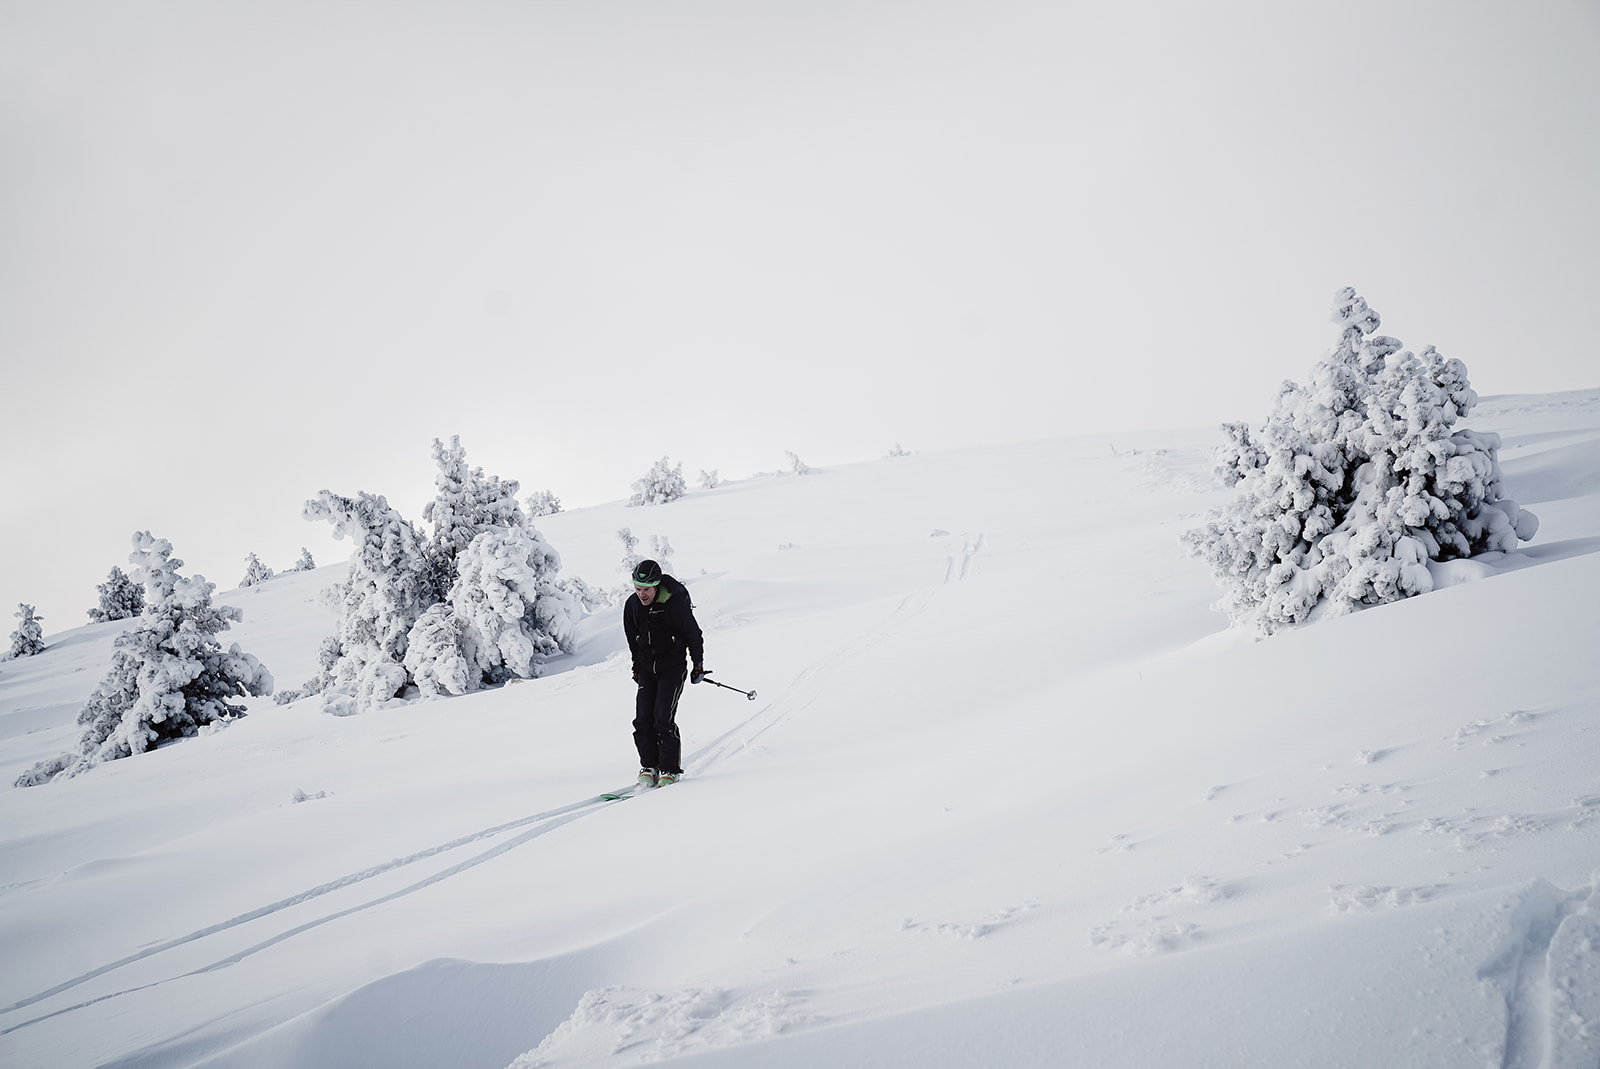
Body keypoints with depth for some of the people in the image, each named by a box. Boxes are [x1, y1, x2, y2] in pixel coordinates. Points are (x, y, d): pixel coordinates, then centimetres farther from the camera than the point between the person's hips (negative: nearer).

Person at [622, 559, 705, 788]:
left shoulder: (676, 603, -19)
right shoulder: (632, 606, -4)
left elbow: (694, 635, -7)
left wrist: (699, 666, -2)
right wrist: (637, 666, 17)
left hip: (673, 667, -5)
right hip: (647, 668, 5)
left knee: (663, 718, -13)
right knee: (643, 719, -3)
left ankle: (671, 770, -3)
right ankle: (649, 767, 9)